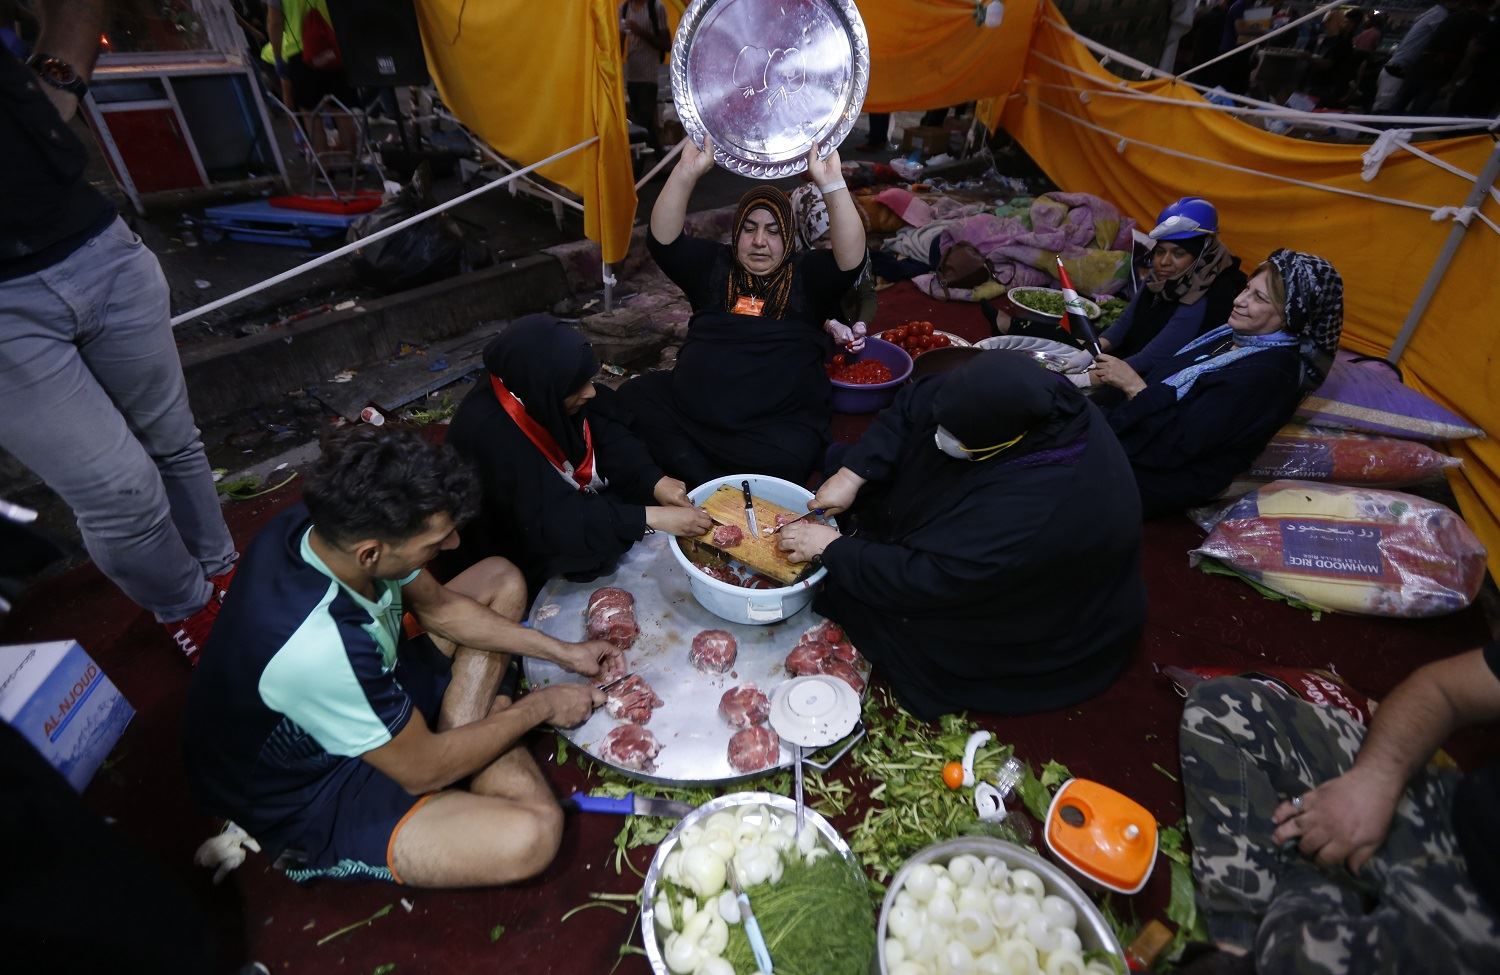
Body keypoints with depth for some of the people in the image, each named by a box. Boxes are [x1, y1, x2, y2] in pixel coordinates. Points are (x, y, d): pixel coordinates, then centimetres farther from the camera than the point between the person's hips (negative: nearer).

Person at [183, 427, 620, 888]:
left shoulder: (335, 526, -19)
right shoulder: (317, 647, -41)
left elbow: (440, 607, -1)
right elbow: (422, 770, -24)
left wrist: (563, 652, -3)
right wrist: (539, 706, -12)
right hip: (311, 800, -7)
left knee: (502, 580, 5)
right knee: (531, 834, -29)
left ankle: (461, 735, -2)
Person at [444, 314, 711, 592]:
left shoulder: (543, 396, -15)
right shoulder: (488, 433, -35)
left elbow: (606, 436, -8)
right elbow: (551, 522, -38)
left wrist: (654, 479, -25)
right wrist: (651, 517, -41)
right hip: (526, 551, -7)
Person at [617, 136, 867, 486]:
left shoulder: (806, 274, 8)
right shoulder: (713, 265, 13)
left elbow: (851, 256, -11)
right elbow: (662, 238, -2)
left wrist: (832, 184, -24)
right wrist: (687, 172, -16)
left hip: (777, 424, -3)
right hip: (692, 409, 4)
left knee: (782, 464, -34)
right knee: (633, 396, -17)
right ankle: (712, 487, -20)